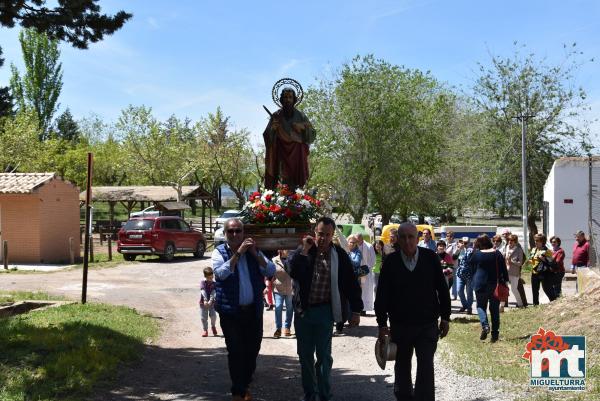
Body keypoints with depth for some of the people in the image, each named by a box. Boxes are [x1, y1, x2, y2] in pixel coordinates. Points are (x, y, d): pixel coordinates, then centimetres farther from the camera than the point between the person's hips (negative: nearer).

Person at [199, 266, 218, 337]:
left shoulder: (214, 283, -3)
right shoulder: (203, 282, -6)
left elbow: (213, 293, -14)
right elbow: (203, 291, -18)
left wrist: (210, 301, -28)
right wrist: (205, 300, -30)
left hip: (212, 302, 0)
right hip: (203, 303, 0)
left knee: (213, 315, -7)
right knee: (203, 317, 3)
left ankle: (213, 326, 23)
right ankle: (205, 330, 19)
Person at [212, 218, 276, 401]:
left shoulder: (253, 251, 7)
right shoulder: (219, 252, -2)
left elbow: (271, 271, -3)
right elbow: (221, 273, -21)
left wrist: (255, 253, -12)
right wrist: (238, 253, -21)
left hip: (253, 310, 4)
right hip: (231, 312, -3)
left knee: (252, 350, 11)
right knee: (236, 352, -2)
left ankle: (244, 385, 30)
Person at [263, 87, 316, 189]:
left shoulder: (300, 116, 6)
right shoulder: (276, 116, 4)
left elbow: (312, 135, 8)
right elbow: (266, 136, 7)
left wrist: (303, 127, -9)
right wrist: (272, 129, -13)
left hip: (297, 153, 1)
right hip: (281, 152, -1)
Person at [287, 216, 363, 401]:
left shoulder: (339, 255, -4)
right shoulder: (302, 252, 0)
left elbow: (351, 283, 0)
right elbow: (292, 270, -17)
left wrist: (356, 310, -1)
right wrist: (304, 250, -21)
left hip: (324, 311, -2)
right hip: (303, 310, 2)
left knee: (324, 356, 3)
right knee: (305, 355, 11)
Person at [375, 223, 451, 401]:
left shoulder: (430, 258, -4)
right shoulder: (390, 262, -5)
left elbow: (442, 289, 3)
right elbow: (382, 295, -2)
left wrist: (445, 317, 4)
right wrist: (382, 324, -4)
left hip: (427, 324, -1)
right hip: (400, 324, 1)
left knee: (426, 366, -7)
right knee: (402, 366, 16)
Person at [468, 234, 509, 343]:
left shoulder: (476, 254, -7)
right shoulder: (497, 254, -1)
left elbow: (470, 264, 11)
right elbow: (503, 269, 0)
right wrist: (505, 281, 8)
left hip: (481, 284, -2)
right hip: (495, 285, 2)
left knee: (481, 306, 10)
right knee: (495, 308, 9)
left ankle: (485, 325, -17)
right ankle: (495, 333, 8)